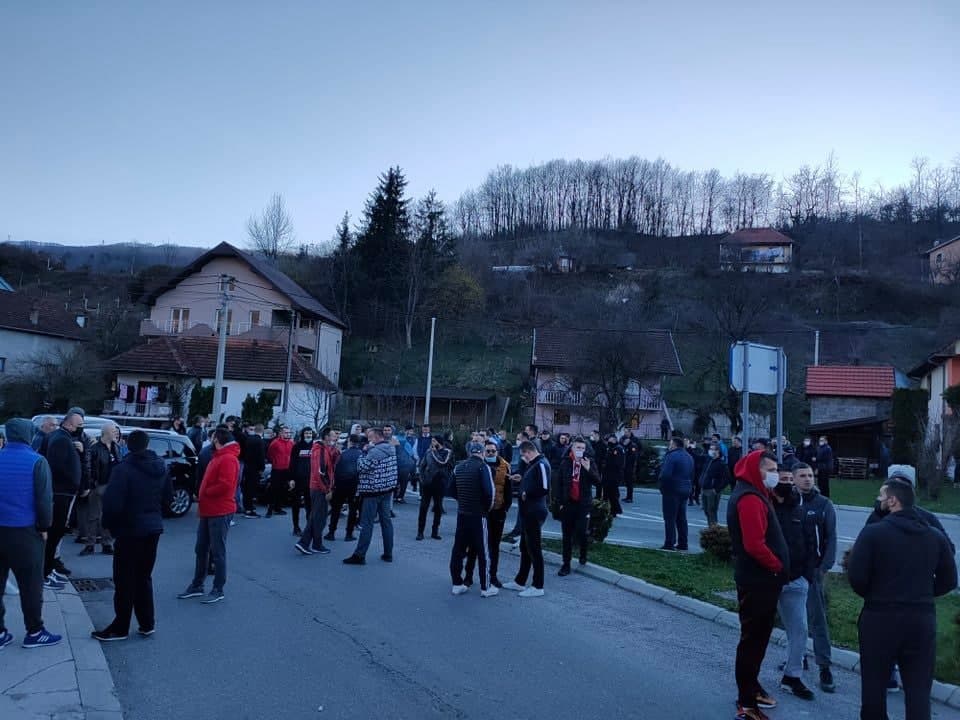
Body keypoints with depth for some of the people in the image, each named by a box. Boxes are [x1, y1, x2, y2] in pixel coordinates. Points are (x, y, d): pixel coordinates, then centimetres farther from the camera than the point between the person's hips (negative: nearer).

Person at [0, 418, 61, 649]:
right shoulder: (37, 461, -11)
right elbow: (44, 499, -12)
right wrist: (44, 526, 0)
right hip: (25, 530, -4)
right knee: (30, 584, 5)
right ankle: (34, 632, 13)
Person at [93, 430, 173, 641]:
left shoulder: (124, 469, -17)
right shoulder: (161, 468, 3)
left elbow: (112, 503, -19)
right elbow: (168, 497, 9)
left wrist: (109, 524, -2)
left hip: (130, 530, -6)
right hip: (153, 528, 6)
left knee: (125, 580, 4)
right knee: (144, 577, 17)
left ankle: (120, 627, 11)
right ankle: (147, 623, 21)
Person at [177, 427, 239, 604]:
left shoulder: (228, 459, -17)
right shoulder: (218, 457, 17)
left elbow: (225, 485, -27)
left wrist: (205, 493, -14)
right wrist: (202, 502, 12)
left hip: (220, 512, -10)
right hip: (208, 511, 10)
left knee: (218, 552, -1)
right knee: (201, 549, 16)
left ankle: (218, 590, 7)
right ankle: (197, 585, 26)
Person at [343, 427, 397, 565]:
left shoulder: (375, 451, -19)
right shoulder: (392, 448, 8)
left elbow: (361, 467, -16)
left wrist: (365, 452, -4)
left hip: (373, 491, -8)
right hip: (388, 490, 8)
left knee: (367, 524, -3)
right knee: (386, 521, 11)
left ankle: (359, 555, 2)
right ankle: (388, 554, 15)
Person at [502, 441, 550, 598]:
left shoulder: (541, 464, -16)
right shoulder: (533, 464, 14)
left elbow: (545, 489, -24)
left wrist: (526, 494, -13)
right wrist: (521, 480, 5)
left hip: (535, 513, -10)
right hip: (528, 512, 10)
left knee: (534, 549, -2)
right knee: (525, 547, 17)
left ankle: (538, 587, 7)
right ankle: (520, 582, 28)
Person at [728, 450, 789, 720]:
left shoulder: (756, 494, 14)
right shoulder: (749, 498, -20)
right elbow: (754, 545, -28)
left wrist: (777, 567, 10)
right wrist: (778, 566, -14)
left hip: (762, 579, 10)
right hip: (757, 582, -10)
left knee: (759, 635, 21)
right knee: (753, 639, -3)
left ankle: (751, 686, 37)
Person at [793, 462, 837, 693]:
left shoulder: (823, 504, -1)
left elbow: (831, 538, -2)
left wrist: (825, 568, -10)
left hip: (813, 570, -2)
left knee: (817, 618, -1)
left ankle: (825, 668, 5)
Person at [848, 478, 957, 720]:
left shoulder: (873, 532, -10)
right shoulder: (936, 536, 3)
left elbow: (856, 576, -14)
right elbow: (949, 580, 9)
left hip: (880, 618, -3)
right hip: (922, 620, 3)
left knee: (874, 682, 12)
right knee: (919, 689, 8)